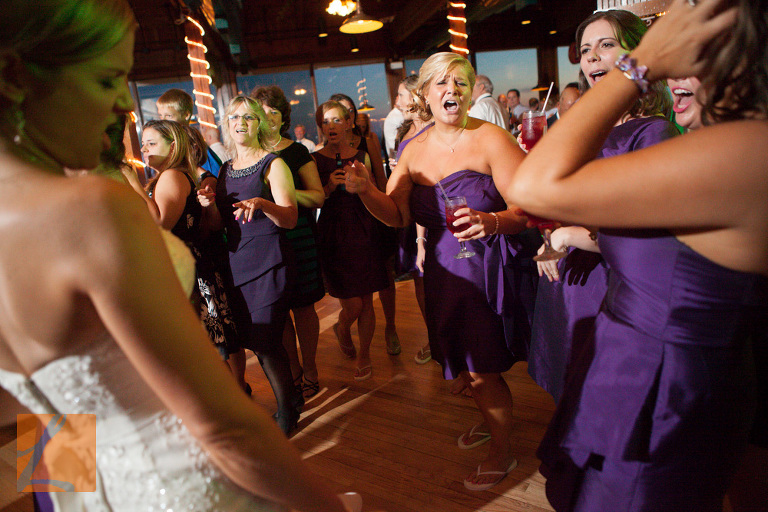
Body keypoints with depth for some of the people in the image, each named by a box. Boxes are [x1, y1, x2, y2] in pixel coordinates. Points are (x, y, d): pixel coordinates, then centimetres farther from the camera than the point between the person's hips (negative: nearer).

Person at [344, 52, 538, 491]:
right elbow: (397, 215, 3)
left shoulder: (491, 139, -12)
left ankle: (503, 451, 32)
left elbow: (527, 208, -17)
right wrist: (366, 190, -14)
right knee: (462, 363, 18)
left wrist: (493, 222, -36)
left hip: (491, 270, -5)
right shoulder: (415, 150, 5)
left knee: (482, 370, 3)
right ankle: (492, 420, 50)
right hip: (444, 271, 6)